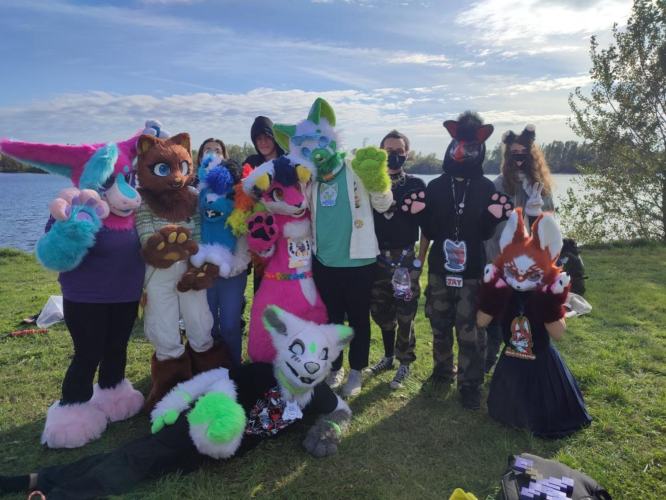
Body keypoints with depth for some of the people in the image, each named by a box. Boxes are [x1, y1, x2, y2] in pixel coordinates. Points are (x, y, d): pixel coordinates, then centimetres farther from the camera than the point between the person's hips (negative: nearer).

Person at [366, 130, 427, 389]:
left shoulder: (416, 185, 0)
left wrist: (421, 258, -11)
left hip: (405, 257, -3)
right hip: (378, 257, 3)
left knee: (404, 313, 1)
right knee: (381, 310, 12)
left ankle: (404, 363, 17)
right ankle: (388, 356, 31)